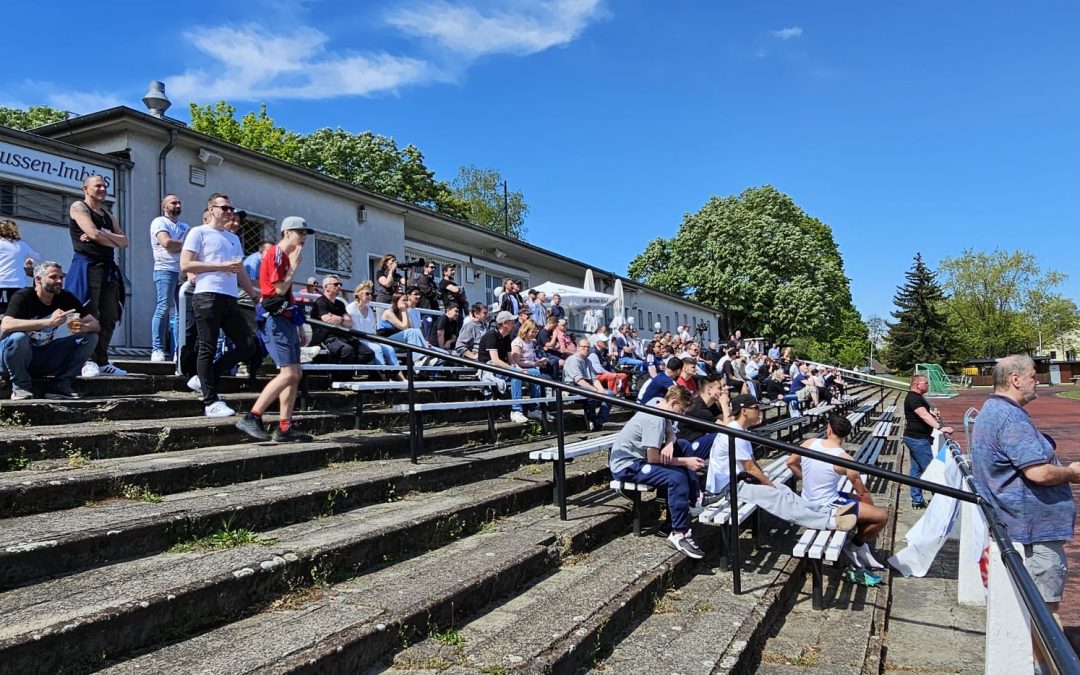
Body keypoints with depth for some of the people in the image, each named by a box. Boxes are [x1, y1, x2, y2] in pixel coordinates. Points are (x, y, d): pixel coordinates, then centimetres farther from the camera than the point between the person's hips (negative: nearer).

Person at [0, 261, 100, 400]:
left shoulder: (66, 298, -2)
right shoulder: (23, 296, -17)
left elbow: (95, 325, -4)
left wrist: (83, 327, -29)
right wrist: (49, 322, -41)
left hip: (44, 358, 5)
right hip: (13, 357, -4)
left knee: (90, 337, -9)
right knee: (18, 337, -36)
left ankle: (61, 386, -10)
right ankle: (20, 386, -13)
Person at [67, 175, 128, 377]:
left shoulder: (108, 215, 24)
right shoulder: (78, 207, 3)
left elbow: (124, 242, 11)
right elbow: (94, 233, -13)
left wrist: (103, 235, -5)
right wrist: (114, 241, 5)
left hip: (108, 268, 7)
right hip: (87, 266, -7)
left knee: (109, 318, 4)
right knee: (89, 317, -10)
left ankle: (101, 361, 9)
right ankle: (88, 362, -9)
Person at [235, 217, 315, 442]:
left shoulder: (285, 256, 21)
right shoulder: (275, 253, -8)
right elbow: (280, 289, -17)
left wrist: (298, 326, 22)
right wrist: (294, 266, -9)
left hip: (285, 320, 10)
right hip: (275, 319, -10)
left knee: (295, 375, 7)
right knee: (288, 373, -17)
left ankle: (284, 428, 9)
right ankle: (251, 418, -15)